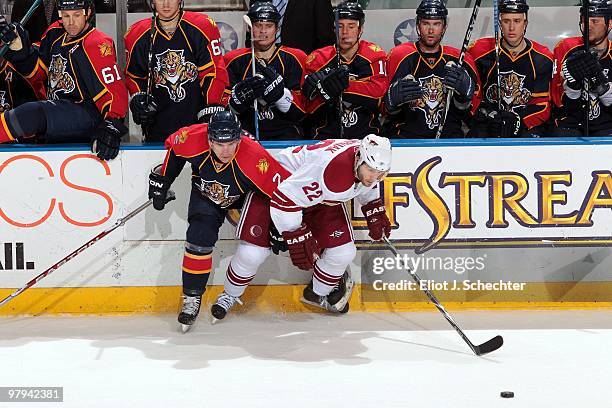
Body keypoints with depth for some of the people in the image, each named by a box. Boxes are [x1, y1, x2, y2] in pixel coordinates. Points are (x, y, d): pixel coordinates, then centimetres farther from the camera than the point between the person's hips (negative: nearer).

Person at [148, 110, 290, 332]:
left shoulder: (255, 157, -41)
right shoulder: (193, 138, -33)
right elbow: (173, 147, -7)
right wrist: (161, 179, 0)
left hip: (246, 195, 1)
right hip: (205, 193, -1)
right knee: (199, 238, -14)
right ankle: (191, 297, -3)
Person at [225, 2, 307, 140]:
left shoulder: (294, 59, 4)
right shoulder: (234, 61, 8)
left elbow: (298, 113, -2)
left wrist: (279, 91, -19)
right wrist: (242, 94, -16)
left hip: (285, 134, -1)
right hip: (247, 133, 1)